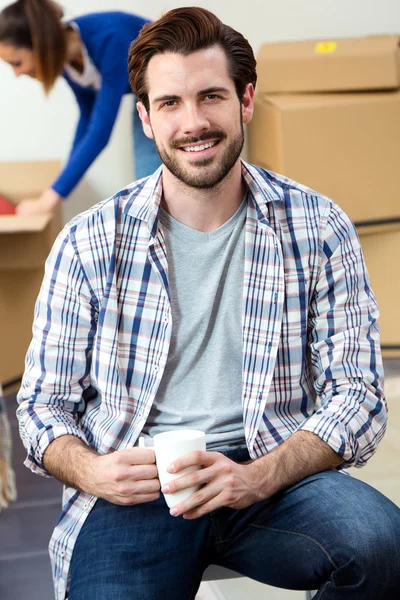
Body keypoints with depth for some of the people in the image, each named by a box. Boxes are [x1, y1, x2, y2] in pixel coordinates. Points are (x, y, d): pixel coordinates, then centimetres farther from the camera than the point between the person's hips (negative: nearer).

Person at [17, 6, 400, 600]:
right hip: (134, 486, 0)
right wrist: (91, 471, -14)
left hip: (273, 475, 1)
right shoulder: (88, 244, 4)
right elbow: (44, 402, 9)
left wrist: (256, 478, -17)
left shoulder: (318, 228, 3)